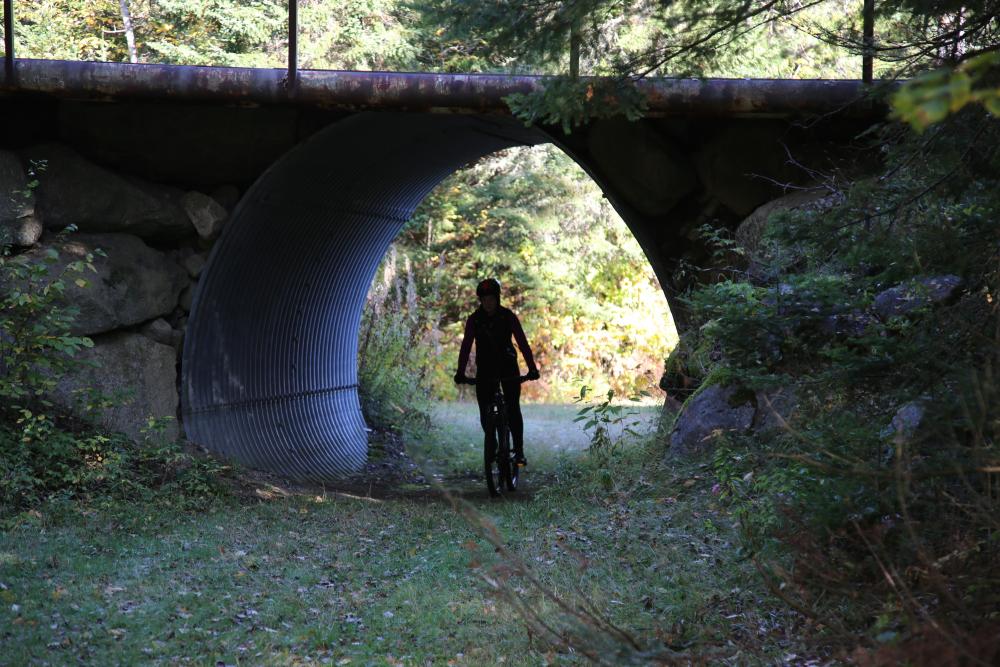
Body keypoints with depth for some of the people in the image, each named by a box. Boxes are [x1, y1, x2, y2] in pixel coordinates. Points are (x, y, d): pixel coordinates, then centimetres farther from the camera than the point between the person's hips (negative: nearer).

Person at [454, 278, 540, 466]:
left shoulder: (508, 316, -9)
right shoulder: (474, 319, -7)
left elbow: (522, 343, -15)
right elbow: (466, 346, -13)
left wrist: (532, 368, -26)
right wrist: (460, 372, -25)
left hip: (508, 366, -1)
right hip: (485, 368, 1)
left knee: (513, 408, -14)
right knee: (485, 410, -6)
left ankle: (519, 450, -10)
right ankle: (491, 443, 17)